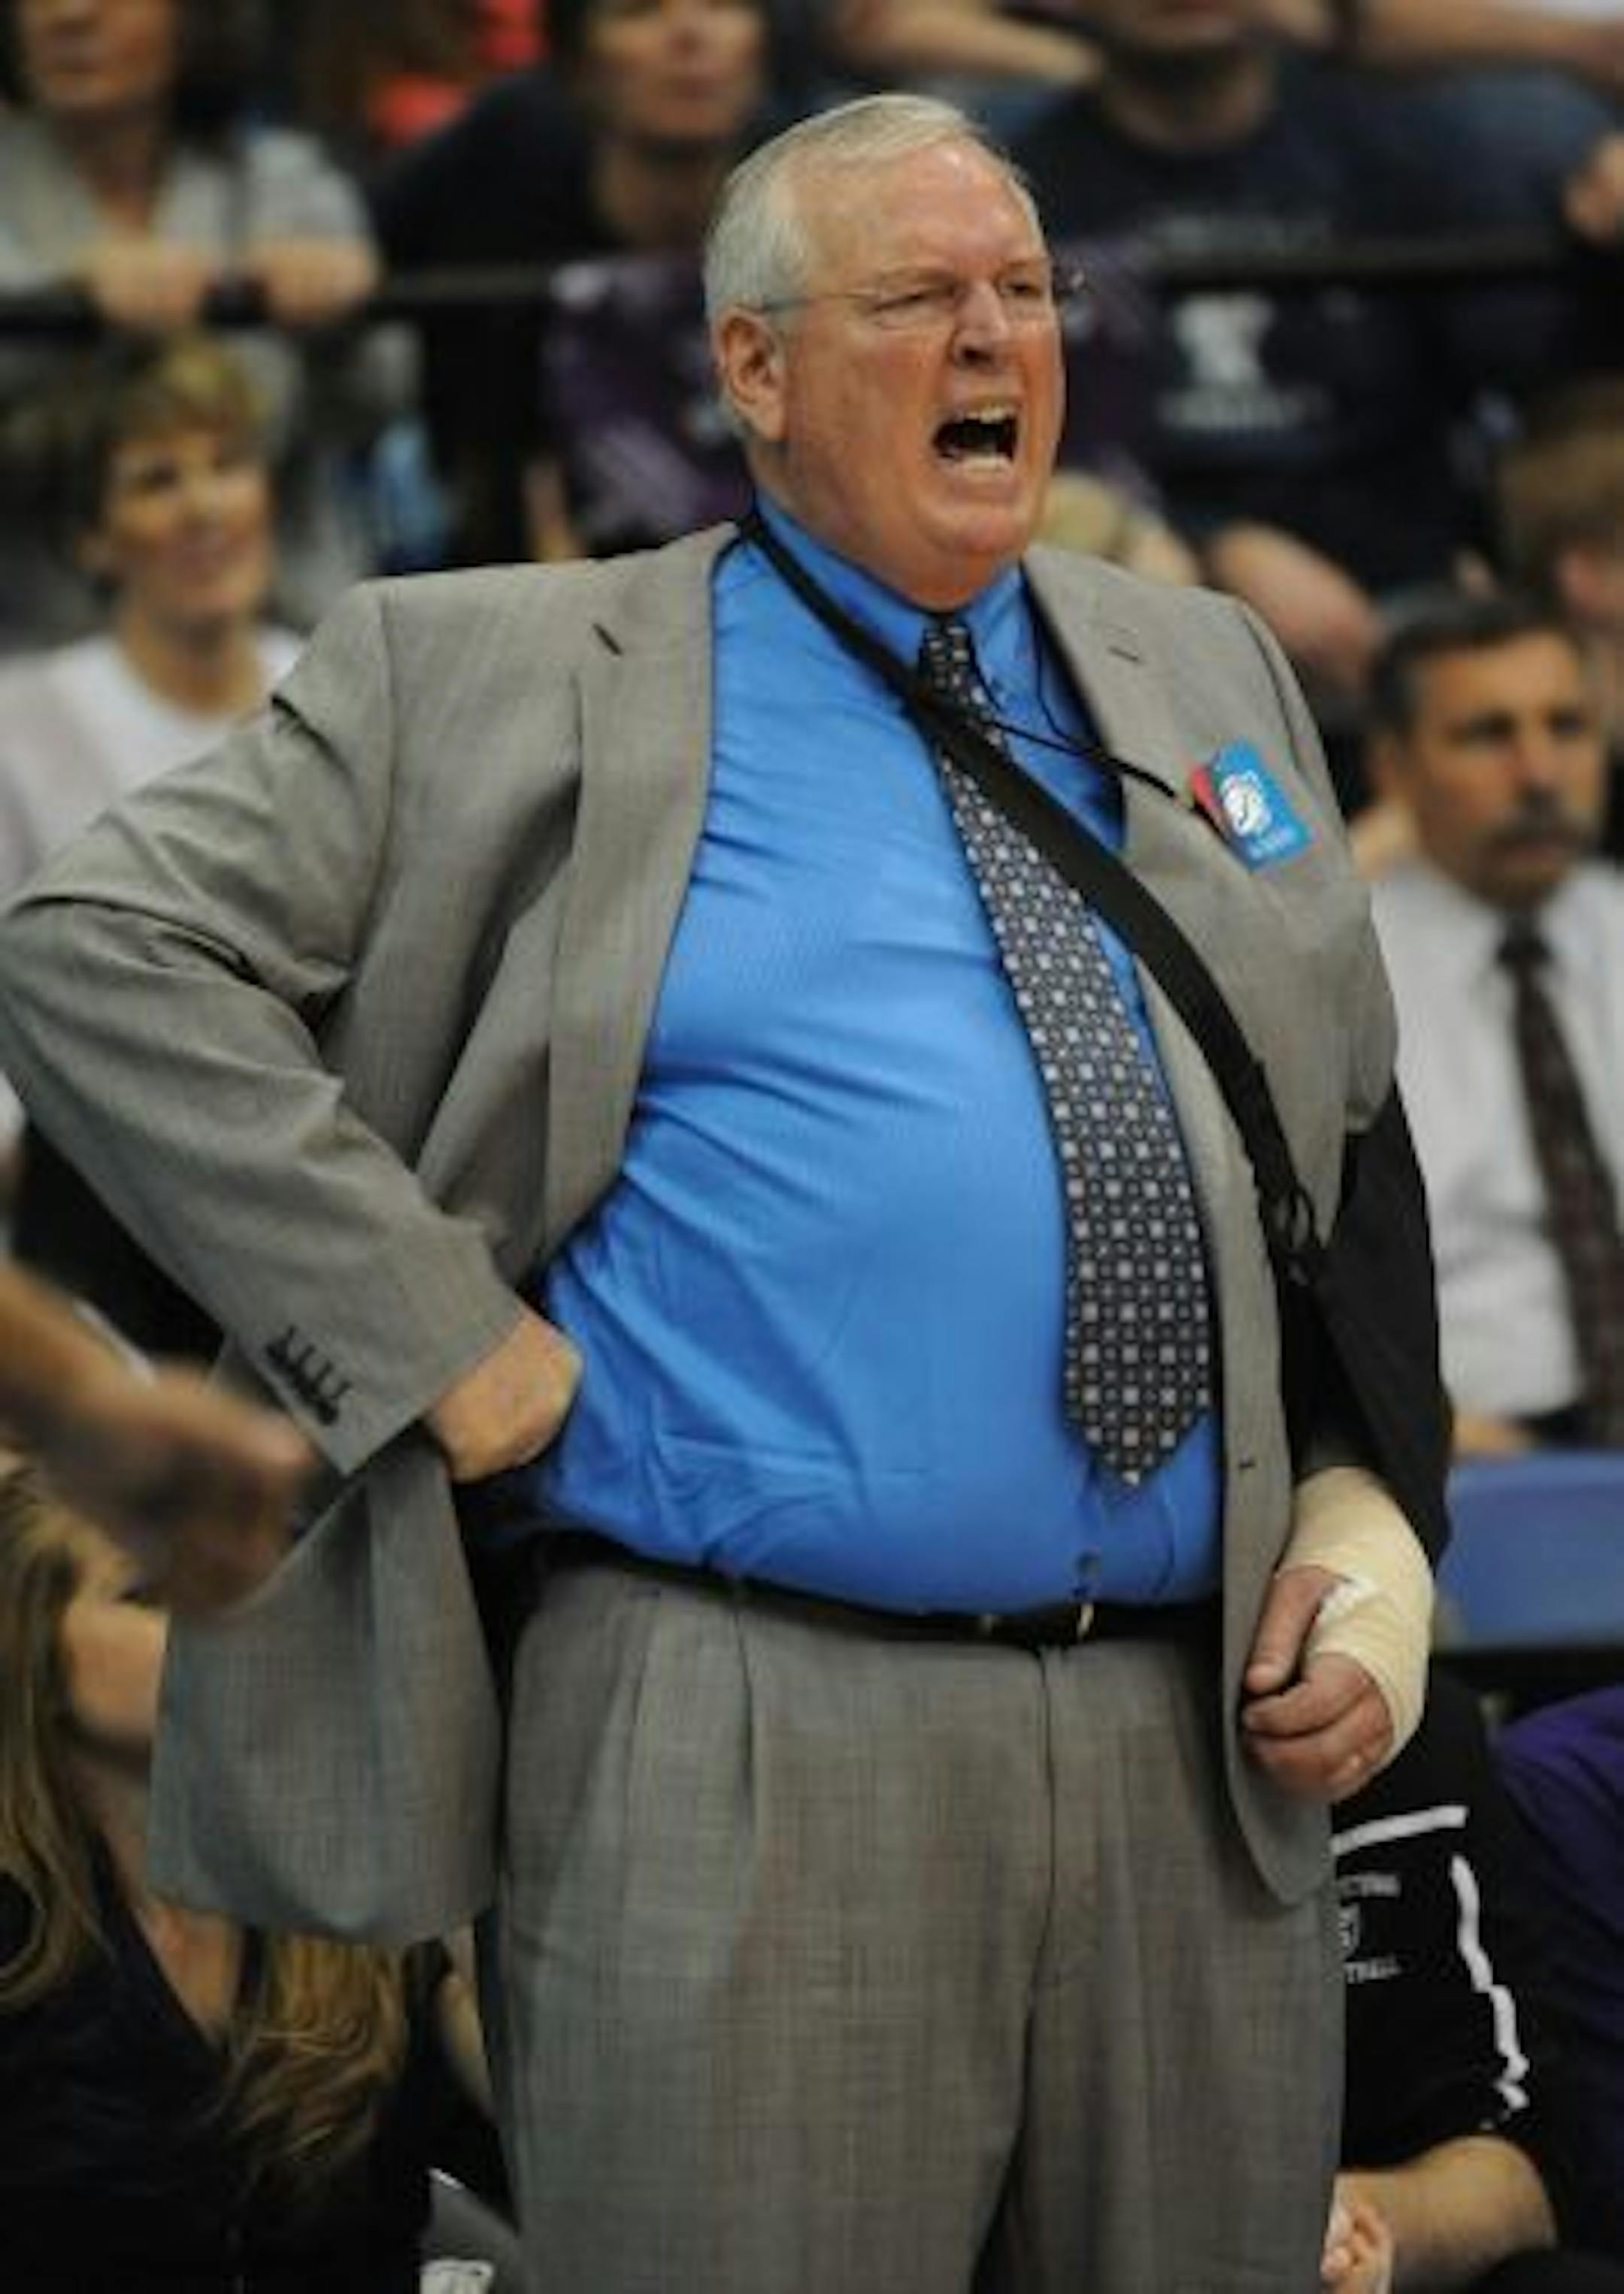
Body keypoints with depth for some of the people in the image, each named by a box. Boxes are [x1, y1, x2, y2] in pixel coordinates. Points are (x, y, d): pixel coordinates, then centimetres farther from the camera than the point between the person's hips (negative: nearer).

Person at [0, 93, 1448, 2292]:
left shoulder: (1213, 681, 19)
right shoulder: (503, 676, 4)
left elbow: (1363, 1154, 24)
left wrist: (1368, 1520, 6)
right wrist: (439, 1338, -9)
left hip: (1208, 1752, 4)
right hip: (738, 1757, -4)